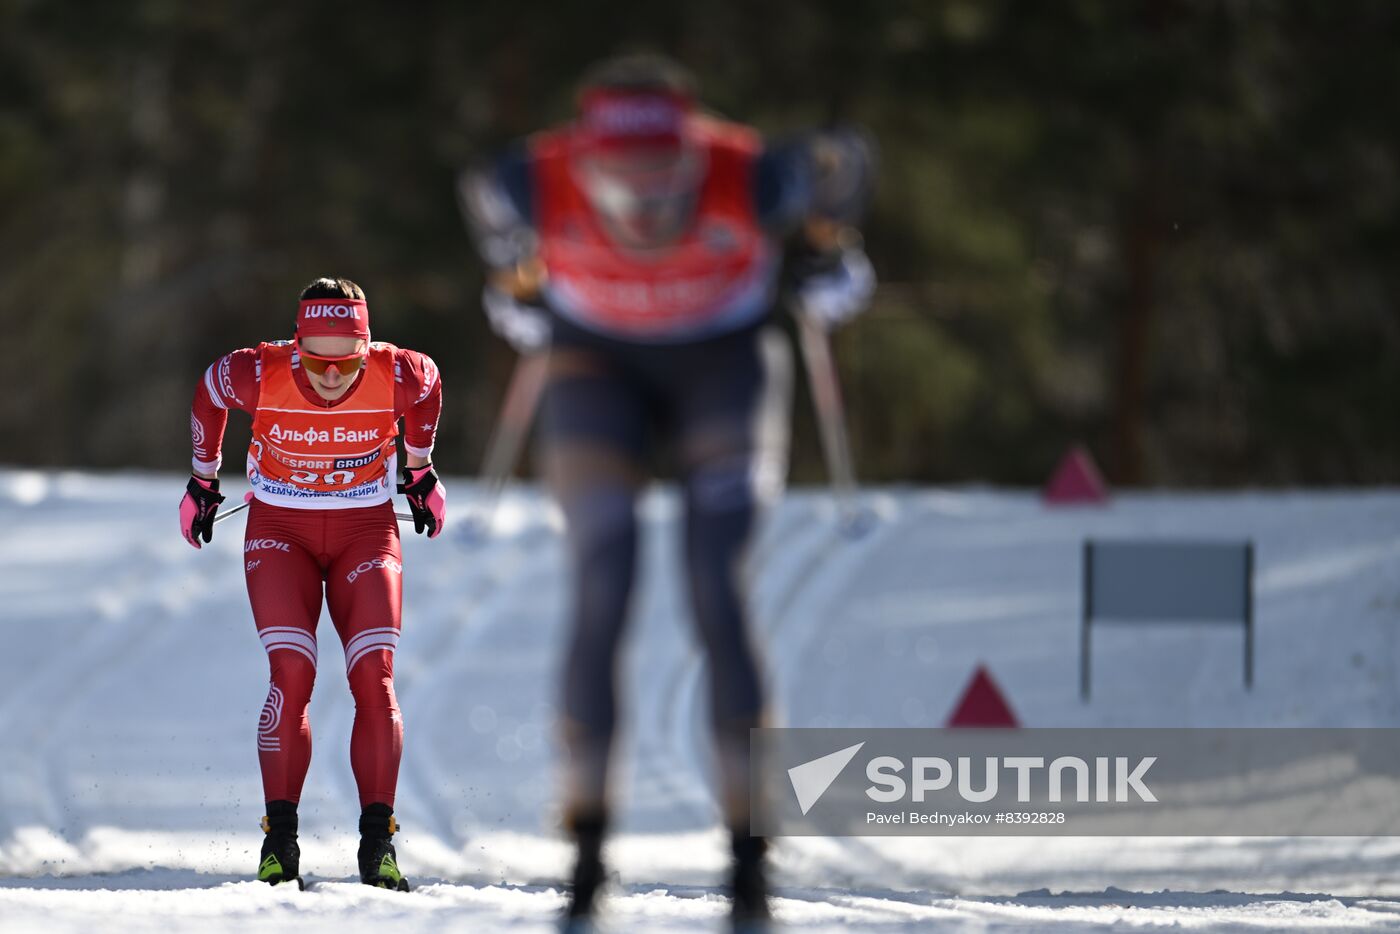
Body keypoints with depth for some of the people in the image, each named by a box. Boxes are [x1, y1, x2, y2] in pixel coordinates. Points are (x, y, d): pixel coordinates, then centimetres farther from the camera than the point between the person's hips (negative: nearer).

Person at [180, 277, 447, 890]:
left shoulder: (397, 375, -20)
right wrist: (203, 480, 15)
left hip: (365, 531, 1)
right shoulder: (258, 375, -22)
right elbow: (208, 394, 2)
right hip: (280, 530, -1)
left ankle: (378, 842, -9)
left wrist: (420, 469, 19)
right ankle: (279, 840, -14)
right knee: (292, 672, -19)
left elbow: (429, 385, 6)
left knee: (374, 676, -14)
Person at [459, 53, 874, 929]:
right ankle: (587, 846, -4)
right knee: (601, 593, -14)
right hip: (599, 369, 1)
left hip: (725, 366, -1)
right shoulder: (534, 187, -28)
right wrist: (516, 279, 11)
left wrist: (824, 249, 3)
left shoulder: (755, 181, -32)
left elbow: (843, 163, -9)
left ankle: (750, 851, -14)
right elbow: (487, 197, -2)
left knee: (718, 588, -18)